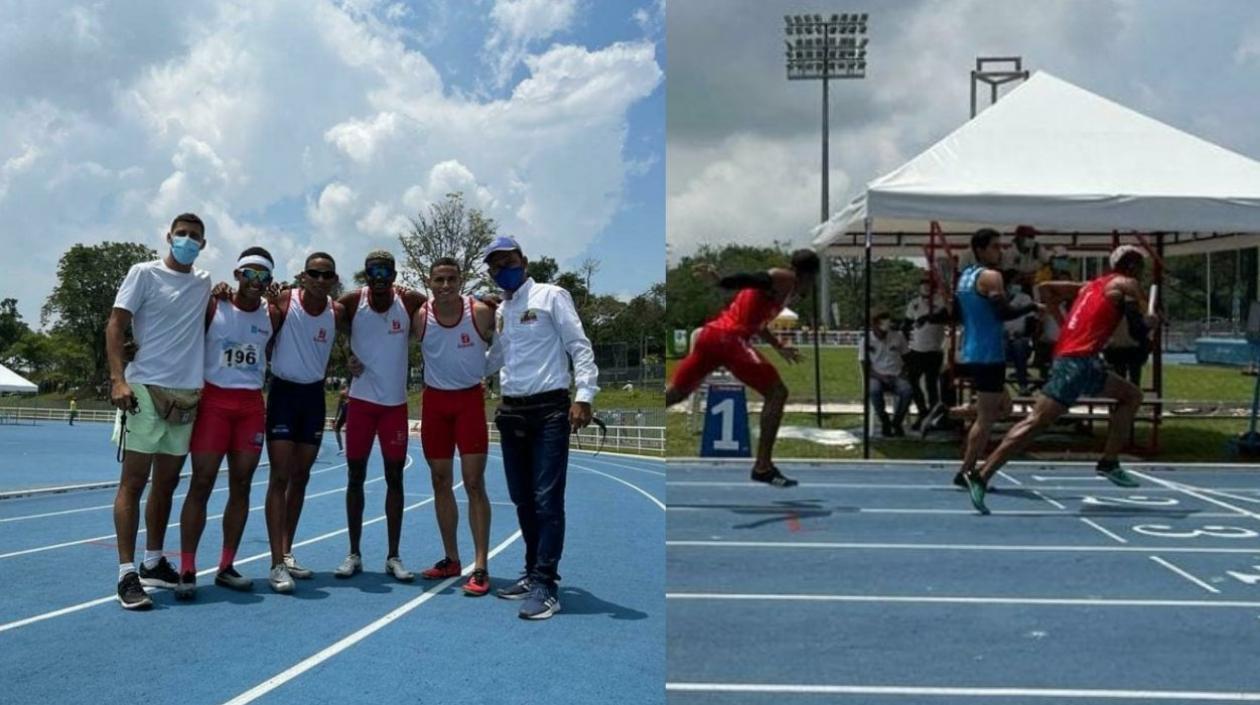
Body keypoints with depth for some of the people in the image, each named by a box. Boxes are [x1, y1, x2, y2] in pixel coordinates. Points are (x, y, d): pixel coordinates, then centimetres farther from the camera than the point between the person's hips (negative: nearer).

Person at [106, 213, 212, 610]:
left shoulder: (205, 283, 13)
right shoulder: (144, 273, 0)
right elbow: (115, 327, -5)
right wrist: (117, 379, -17)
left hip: (187, 394, 6)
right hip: (146, 389, -5)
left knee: (166, 483, 12)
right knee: (133, 481, -6)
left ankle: (153, 563, 22)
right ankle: (127, 573, -6)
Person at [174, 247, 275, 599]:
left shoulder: (272, 316, 6)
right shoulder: (212, 306, -3)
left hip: (252, 405, 4)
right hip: (214, 400, -4)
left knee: (241, 486, 6)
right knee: (201, 483, -6)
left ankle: (226, 567, 14)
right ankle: (187, 570, -3)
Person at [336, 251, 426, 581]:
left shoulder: (410, 302, -6)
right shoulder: (352, 303, -6)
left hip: (396, 403, 0)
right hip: (361, 401, 0)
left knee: (394, 478, 4)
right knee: (356, 476, 5)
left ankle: (393, 557, 12)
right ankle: (354, 554, 14)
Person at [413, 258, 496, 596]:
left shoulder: (481, 313, -14)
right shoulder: (419, 316, -7)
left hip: (470, 398, -3)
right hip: (434, 400, 3)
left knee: (474, 483, -7)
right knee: (441, 482, 9)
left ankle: (480, 567, -4)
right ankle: (451, 559, 22)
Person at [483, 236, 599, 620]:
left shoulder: (551, 296, -2)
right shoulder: (499, 311, 17)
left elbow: (579, 345, -9)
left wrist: (584, 395, -18)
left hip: (550, 409, -7)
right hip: (511, 411, 7)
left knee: (547, 500, -9)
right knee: (522, 499, 12)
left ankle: (546, 585, -6)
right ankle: (534, 572, 23)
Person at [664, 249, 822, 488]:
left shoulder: (779, 284, 27)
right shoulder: (785, 280, 1)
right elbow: (753, 279, -18)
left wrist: (779, 347, 46)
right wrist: (721, 281, -34)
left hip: (711, 333, 9)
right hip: (729, 338, -9)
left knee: (674, 393, 18)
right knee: (776, 393, -3)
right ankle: (762, 467, -4)